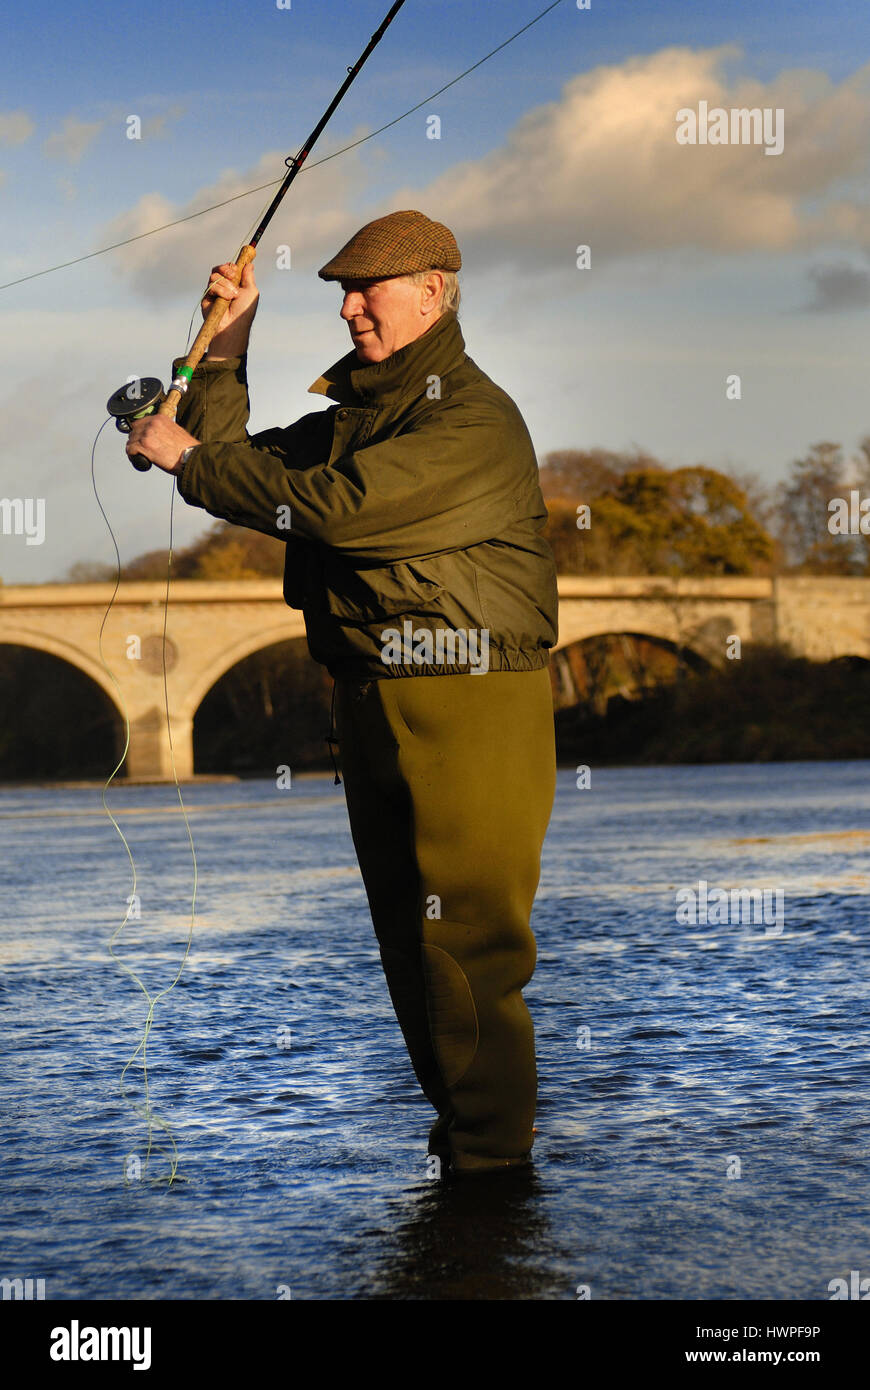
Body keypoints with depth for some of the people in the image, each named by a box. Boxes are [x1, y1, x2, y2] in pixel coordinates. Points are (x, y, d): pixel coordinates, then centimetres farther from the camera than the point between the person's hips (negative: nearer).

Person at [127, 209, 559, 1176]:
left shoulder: (474, 419, -14)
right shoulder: (350, 410, 16)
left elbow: (332, 507, -23)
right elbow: (240, 469, 16)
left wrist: (189, 458, -14)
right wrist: (228, 349, 10)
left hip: (471, 708, -9)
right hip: (371, 702, 9)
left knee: (466, 933, -8)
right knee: (405, 933, 14)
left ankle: (491, 1153, -1)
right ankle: (454, 1122, 24)